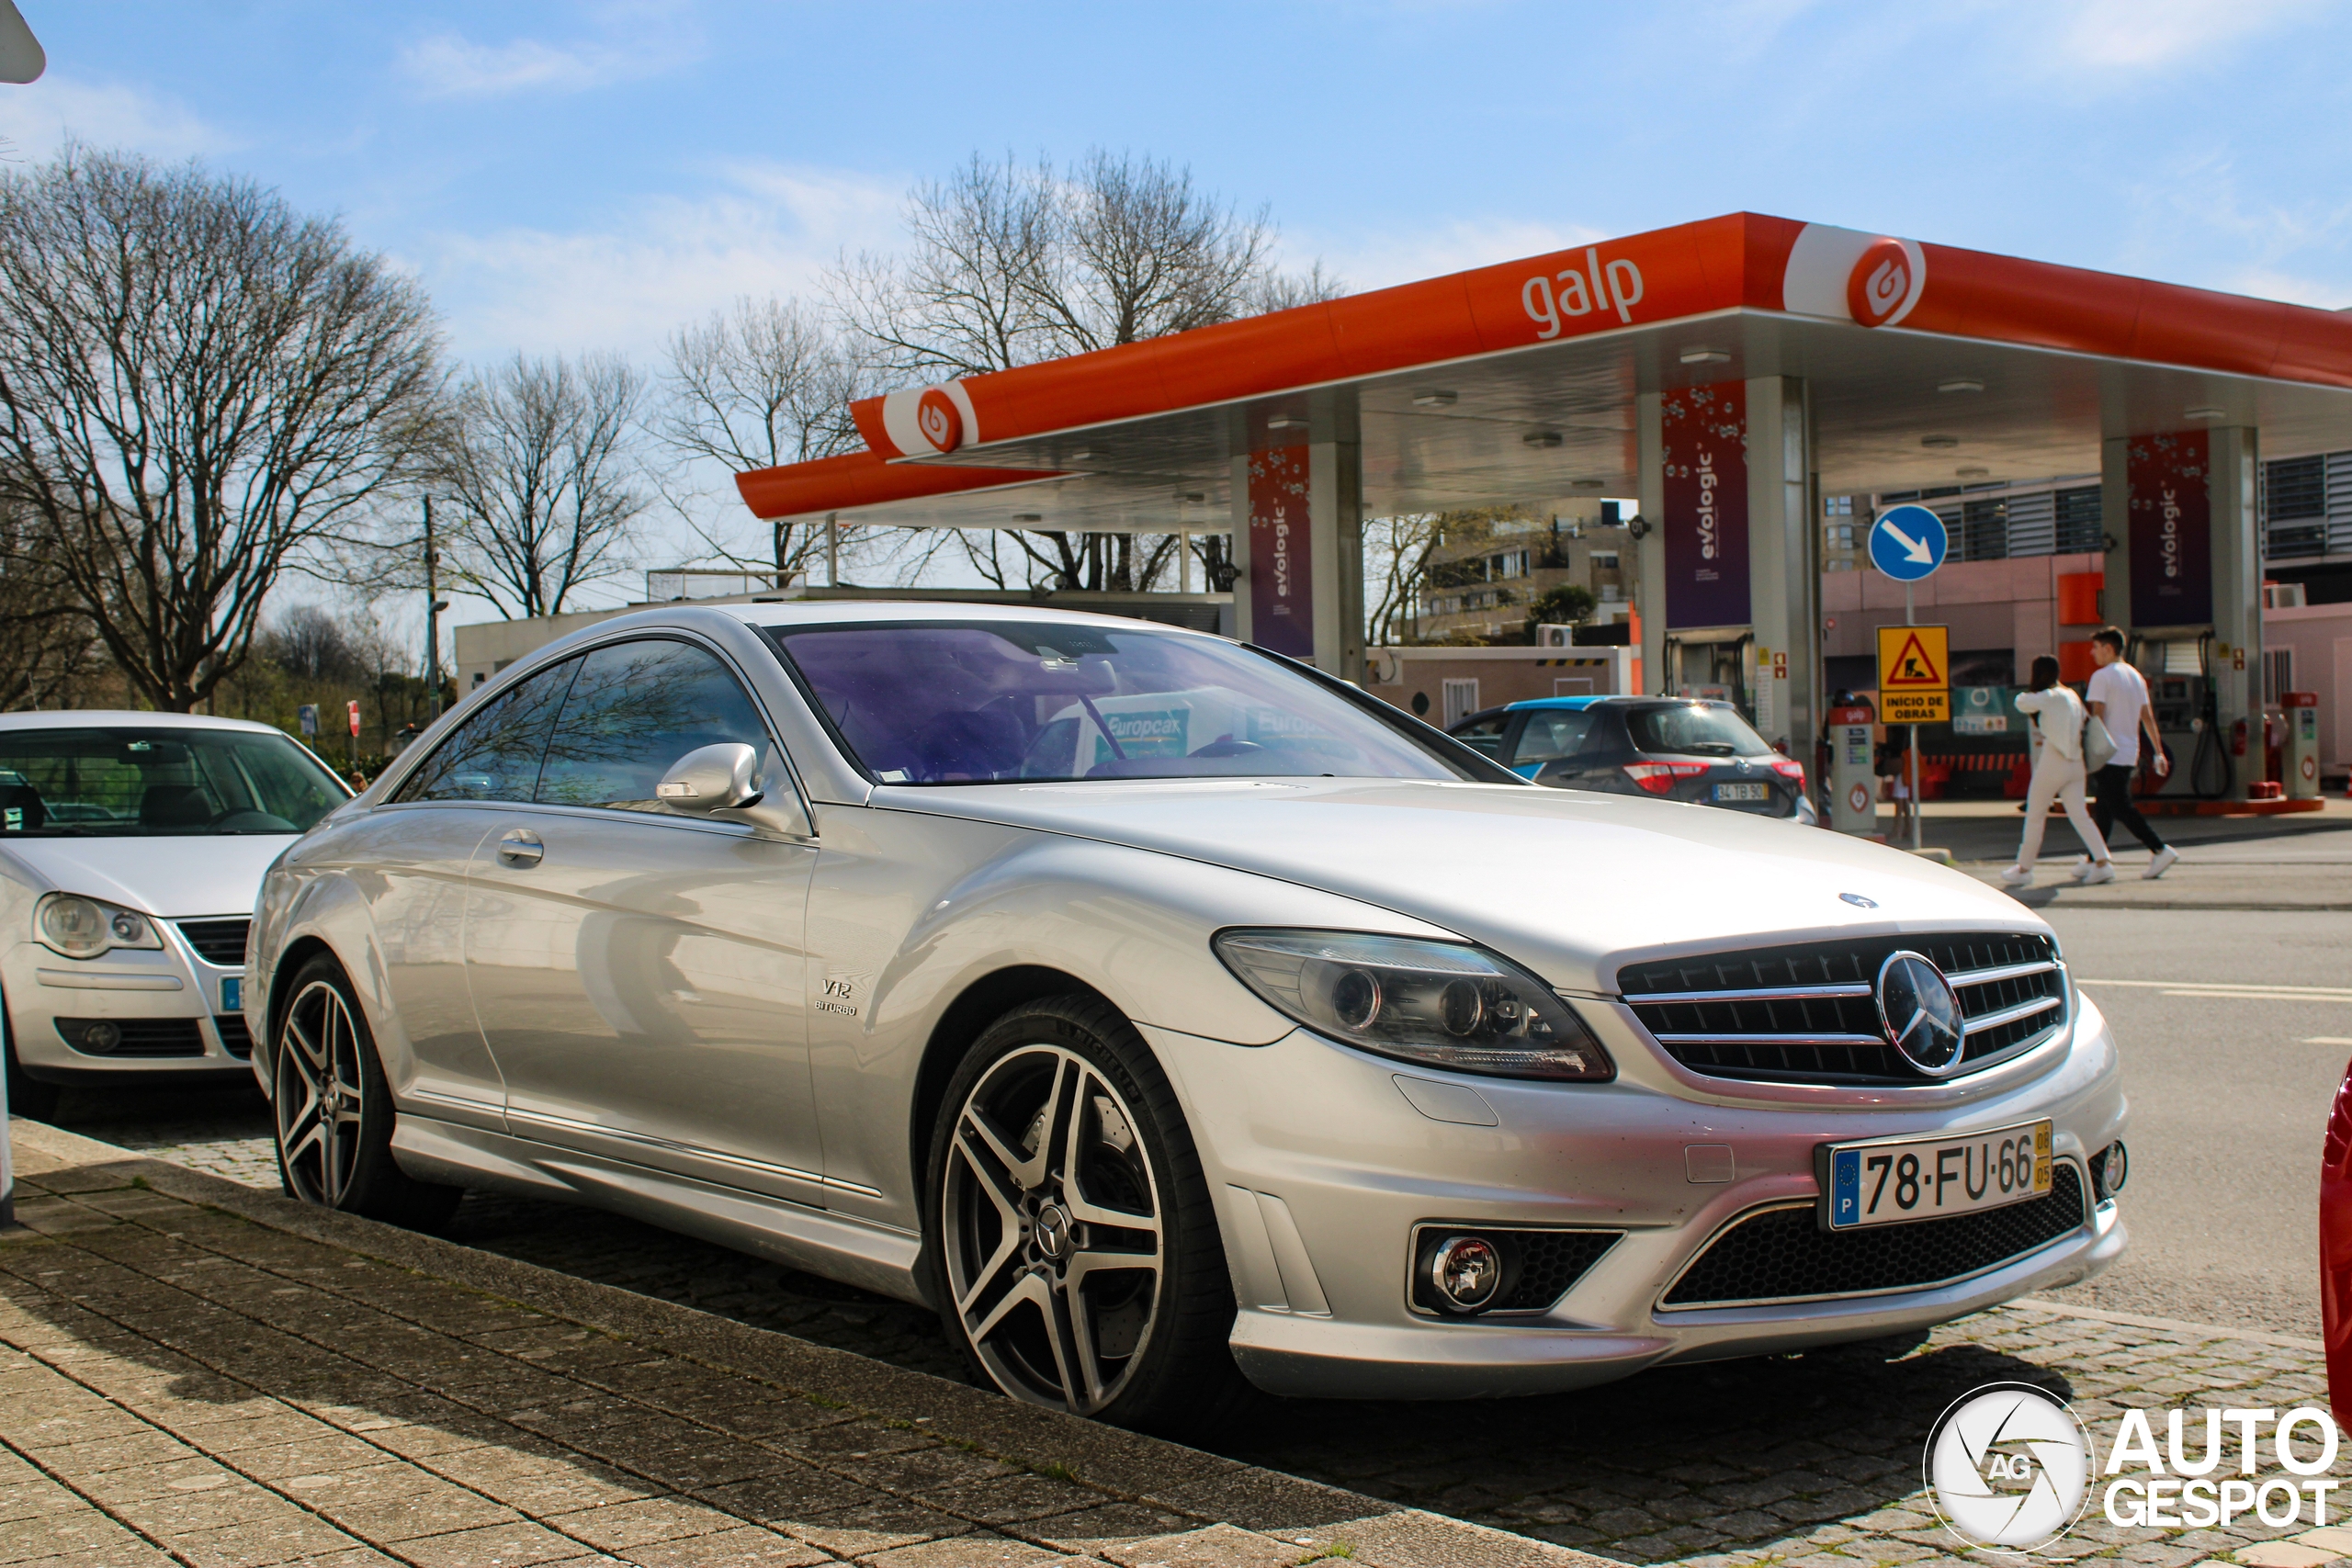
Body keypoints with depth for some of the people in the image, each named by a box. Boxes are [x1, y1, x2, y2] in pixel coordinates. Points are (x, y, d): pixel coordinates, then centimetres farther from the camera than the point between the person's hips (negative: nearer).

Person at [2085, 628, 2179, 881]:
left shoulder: (2102, 677, -9)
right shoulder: (2136, 677, 15)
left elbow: (2097, 715, -16)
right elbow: (2148, 717, 15)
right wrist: (2158, 752, 16)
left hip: (2109, 753, -9)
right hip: (2130, 753, 9)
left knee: (2120, 807, -8)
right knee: (2104, 807, 12)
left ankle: (2160, 850, -13)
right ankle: (2095, 861, 14)